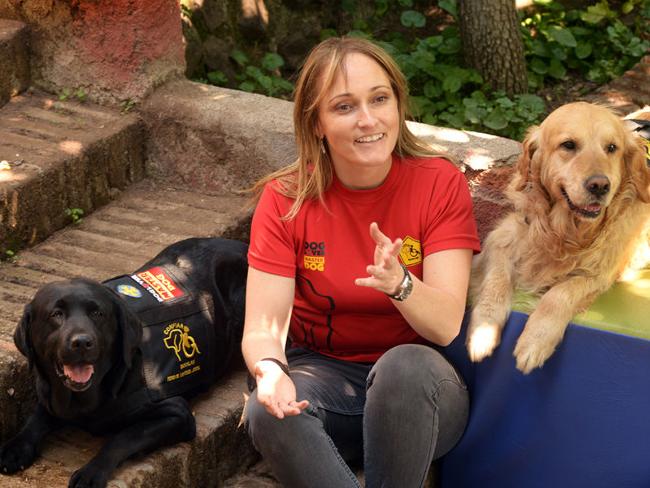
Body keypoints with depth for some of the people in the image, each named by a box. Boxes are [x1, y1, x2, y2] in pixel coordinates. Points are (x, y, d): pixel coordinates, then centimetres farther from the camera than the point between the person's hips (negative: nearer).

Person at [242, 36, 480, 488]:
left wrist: (398, 284, -39)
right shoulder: (285, 199, -6)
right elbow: (262, 328, -11)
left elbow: (446, 325, -18)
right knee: (268, 412, -32)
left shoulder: (440, 184, -10)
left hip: (414, 385, -1)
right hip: (323, 374, 1)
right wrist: (270, 371, -35)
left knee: (404, 366, -35)